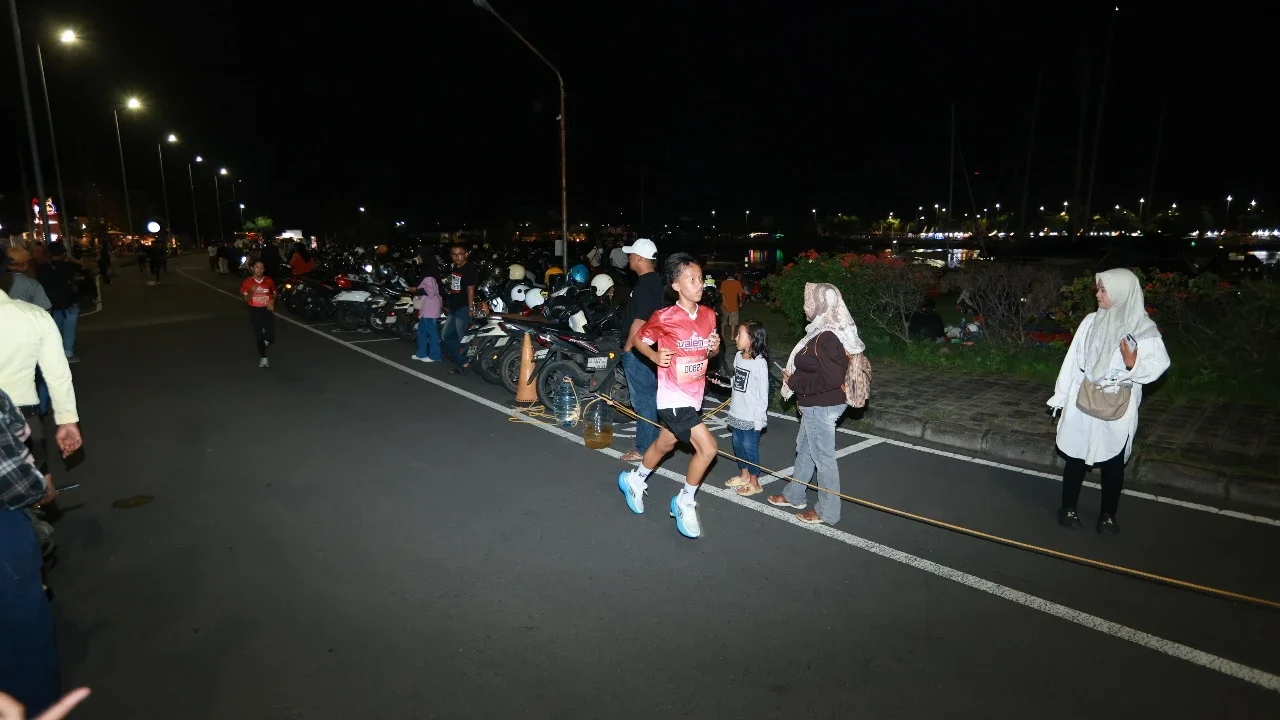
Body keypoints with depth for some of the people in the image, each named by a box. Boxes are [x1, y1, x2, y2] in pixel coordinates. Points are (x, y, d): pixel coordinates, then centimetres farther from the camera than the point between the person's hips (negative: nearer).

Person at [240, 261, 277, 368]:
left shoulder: (269, 281, -2)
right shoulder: (247, 282, -5)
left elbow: (274, 294, 14)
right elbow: (246, 299, -1)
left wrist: (272, 301, -5)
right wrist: (251, 292, -21)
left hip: (267, 309, 0)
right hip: (255, 310, 0)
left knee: (271, 337, -4)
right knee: (259, 336, 3)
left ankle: (263, 344, 34)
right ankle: (263, 358, 21)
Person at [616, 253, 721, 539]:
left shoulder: (708, 315, 0)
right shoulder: (663, 317, -17)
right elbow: (639, 339, -3)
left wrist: (715, 347, -9)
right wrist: (656, 356, -21)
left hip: (694, 396, 7)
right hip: (673, 398, -7)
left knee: (665, 444, 24)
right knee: (708, 448, -14)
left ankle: (633, 480, 51)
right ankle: (685, 503, 9)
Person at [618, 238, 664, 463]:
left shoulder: (644, 285, -20)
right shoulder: (654, 280, 11)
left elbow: (640, 321, -24)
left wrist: (627, 347, -15)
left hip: (639, 351, -10)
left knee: (643, 400, -4)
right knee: (650, 398, 17)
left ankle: (644, 449, 4)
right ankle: (652, 442, 29)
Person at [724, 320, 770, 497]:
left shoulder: (759, 363, -19)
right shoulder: (738, 356, 1)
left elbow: (763, 393, -16)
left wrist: (759, 418, -15)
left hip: (751, 416, -7)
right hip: (737, 413, 7)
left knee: (750, 447, 5)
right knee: (738, 444, 18)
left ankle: (754, 482, 22)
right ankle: (744, 475, 38)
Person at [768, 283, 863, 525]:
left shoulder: (826, 338, -25)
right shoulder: (826, 332, 6)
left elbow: (829, 380, -28)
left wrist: (794, 382, -18)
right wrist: (795, 378, 5)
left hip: (821, 407, -10)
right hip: (816, 406, 10)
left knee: (823, 457, 4)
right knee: (804, 449, 22)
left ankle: (828, 512, 19)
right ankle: (795, 495, 39)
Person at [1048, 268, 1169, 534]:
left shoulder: (1144, 329, -9)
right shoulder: (1091, 321, -2)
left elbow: (1159, 366, -11)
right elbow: (1074, 360, 2)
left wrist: (1134, 364, -31)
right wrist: (1061, 397, 5)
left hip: (1118, 410, -2)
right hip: (1083, 403, 2)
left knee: (1113, 462, 11)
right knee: (1076, 456, 12)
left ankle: (1108, 515, 28)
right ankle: (1068, 508, 28)